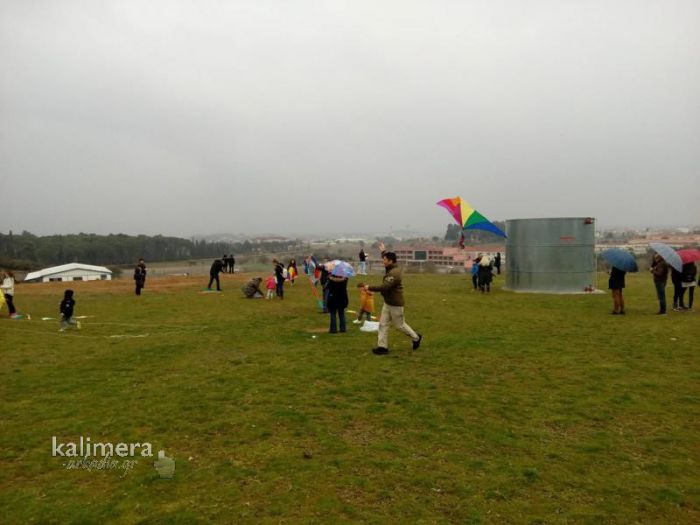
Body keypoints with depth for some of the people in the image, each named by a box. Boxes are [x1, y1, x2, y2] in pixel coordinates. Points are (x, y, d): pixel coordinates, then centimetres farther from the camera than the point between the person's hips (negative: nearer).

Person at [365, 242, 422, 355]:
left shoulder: (394, 273, -26)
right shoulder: (390, 269, 5)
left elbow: (384, 286, -33)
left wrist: (369, 288, -28)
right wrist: (383, 251, 34)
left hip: (396, 304, -10)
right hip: (387, 303, 10)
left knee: (400, 325, 6)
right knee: (383, 324, 6)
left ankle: (416, 338, 27)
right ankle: (382, 347, 9)